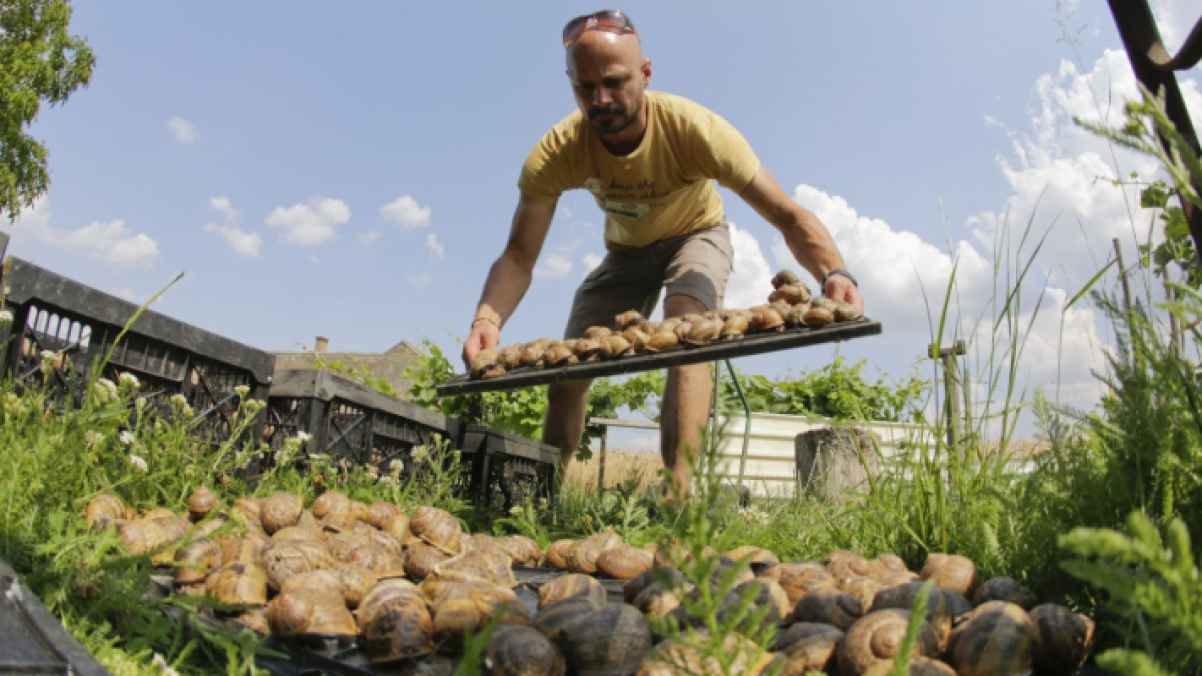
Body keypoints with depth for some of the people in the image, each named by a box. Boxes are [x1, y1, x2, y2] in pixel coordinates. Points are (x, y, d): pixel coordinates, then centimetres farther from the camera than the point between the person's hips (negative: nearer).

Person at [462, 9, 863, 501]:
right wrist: (487, 320, -50)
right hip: (626, 249, 3)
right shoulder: (556, 152, -29)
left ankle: (680, 492, -32)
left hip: (697, 236, -2)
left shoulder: (693, 128, -35)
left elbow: (787, 214, -37)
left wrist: (834, 273, -57)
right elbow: (518, 256, -30)